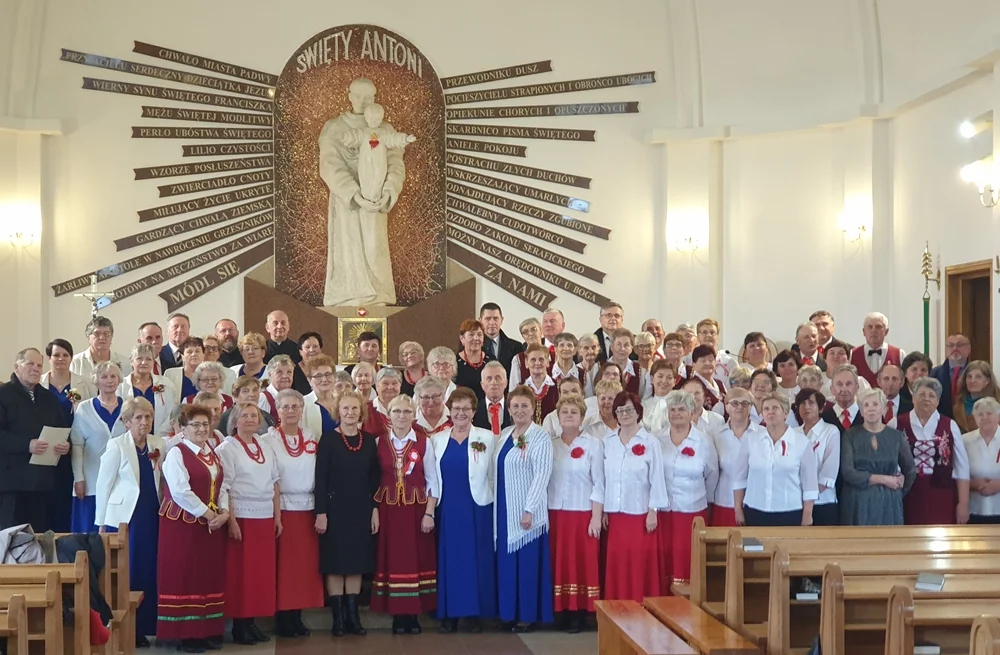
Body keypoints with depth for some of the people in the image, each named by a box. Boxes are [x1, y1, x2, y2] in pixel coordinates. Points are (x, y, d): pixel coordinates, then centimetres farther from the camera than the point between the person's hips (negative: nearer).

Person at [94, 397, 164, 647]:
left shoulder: (159, 444, 7)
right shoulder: (116, 446, -4)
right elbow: (103, 485, -2)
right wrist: (102, 523, -3)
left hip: (152, 516, 4)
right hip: (124, 517, -4)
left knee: (148, 572, 6)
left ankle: (142, 629, 14)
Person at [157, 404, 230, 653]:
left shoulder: (213, 455, 14)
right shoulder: (176, 453, -9)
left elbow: (222, 488, 13)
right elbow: (180, 492, -19)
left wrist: (224, 512, -5)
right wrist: (207, 514, -15)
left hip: (212, 525, 7)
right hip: (183, 524, -7)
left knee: (211, 576, 8)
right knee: (184, 577, -3)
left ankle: (210, 631, 15)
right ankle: (187, 635, 3)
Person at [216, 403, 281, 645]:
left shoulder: (266, 449, 14)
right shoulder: (227, 449, -5)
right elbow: (223, 488, -11)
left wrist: (277, 516, 9)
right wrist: (231, 521, -17)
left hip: (265, 518, 6)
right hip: (242, 517, -6)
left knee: (263, 570, 6)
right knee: (240, 572, -2)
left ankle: (252, 622, 14)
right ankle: (239, 626, 5)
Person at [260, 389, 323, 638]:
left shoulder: (312, 439, 8)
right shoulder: (268, 440, -3)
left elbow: (318, 476, 11)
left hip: (307, 508, 4)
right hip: (281, 508, -4)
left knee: (306, 563, 4)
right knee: (283, 563, -1)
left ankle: (297, 616, 13)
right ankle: (282, 618, 7)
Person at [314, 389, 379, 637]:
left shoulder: (369, 440, 6)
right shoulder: (328, 439, -5)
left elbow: (374, 477, 8)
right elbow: (320, 478, -8)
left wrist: (375, 509, 3)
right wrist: (321, 512, -12)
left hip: (361, 509, 4)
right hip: (335, 508, -3)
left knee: (357, 562, 7)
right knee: (335, 562, 1)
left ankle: (353, 615, 14)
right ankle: (338, 617, 7)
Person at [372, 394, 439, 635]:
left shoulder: (424, 442, -1)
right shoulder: (380, 442, 2)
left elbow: (432, 480, 0)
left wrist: (429, 513, -6)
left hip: (416, 508, -1)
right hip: (389, 509, 1)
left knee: (417, 558, 1)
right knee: (393, 558, 2)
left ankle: (414, 614, 10)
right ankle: (398, 615, 10)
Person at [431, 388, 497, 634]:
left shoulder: (487, 438, 1)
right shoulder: (437, 440, 8)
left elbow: (493, 475, -1)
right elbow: (433, 478, 9)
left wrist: (490, 500, -5)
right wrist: (430, 509, 3)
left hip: (477, 507, -2)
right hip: (447, 508, 2)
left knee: (476, 558, 2)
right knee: (449, 559, 4)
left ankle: (475, 613, 10)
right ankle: (449, 614, 11)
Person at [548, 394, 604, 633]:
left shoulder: (594, 444, -1)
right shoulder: (550, 445, 7)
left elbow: (598, 483, -4)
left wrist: (596, 517, -10)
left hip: (583, 514, -3)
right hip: (555, 514, 3)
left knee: (583, 562, -2)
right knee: (559, 563, 3)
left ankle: (580, 613, 5)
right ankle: (563, 610, 11)